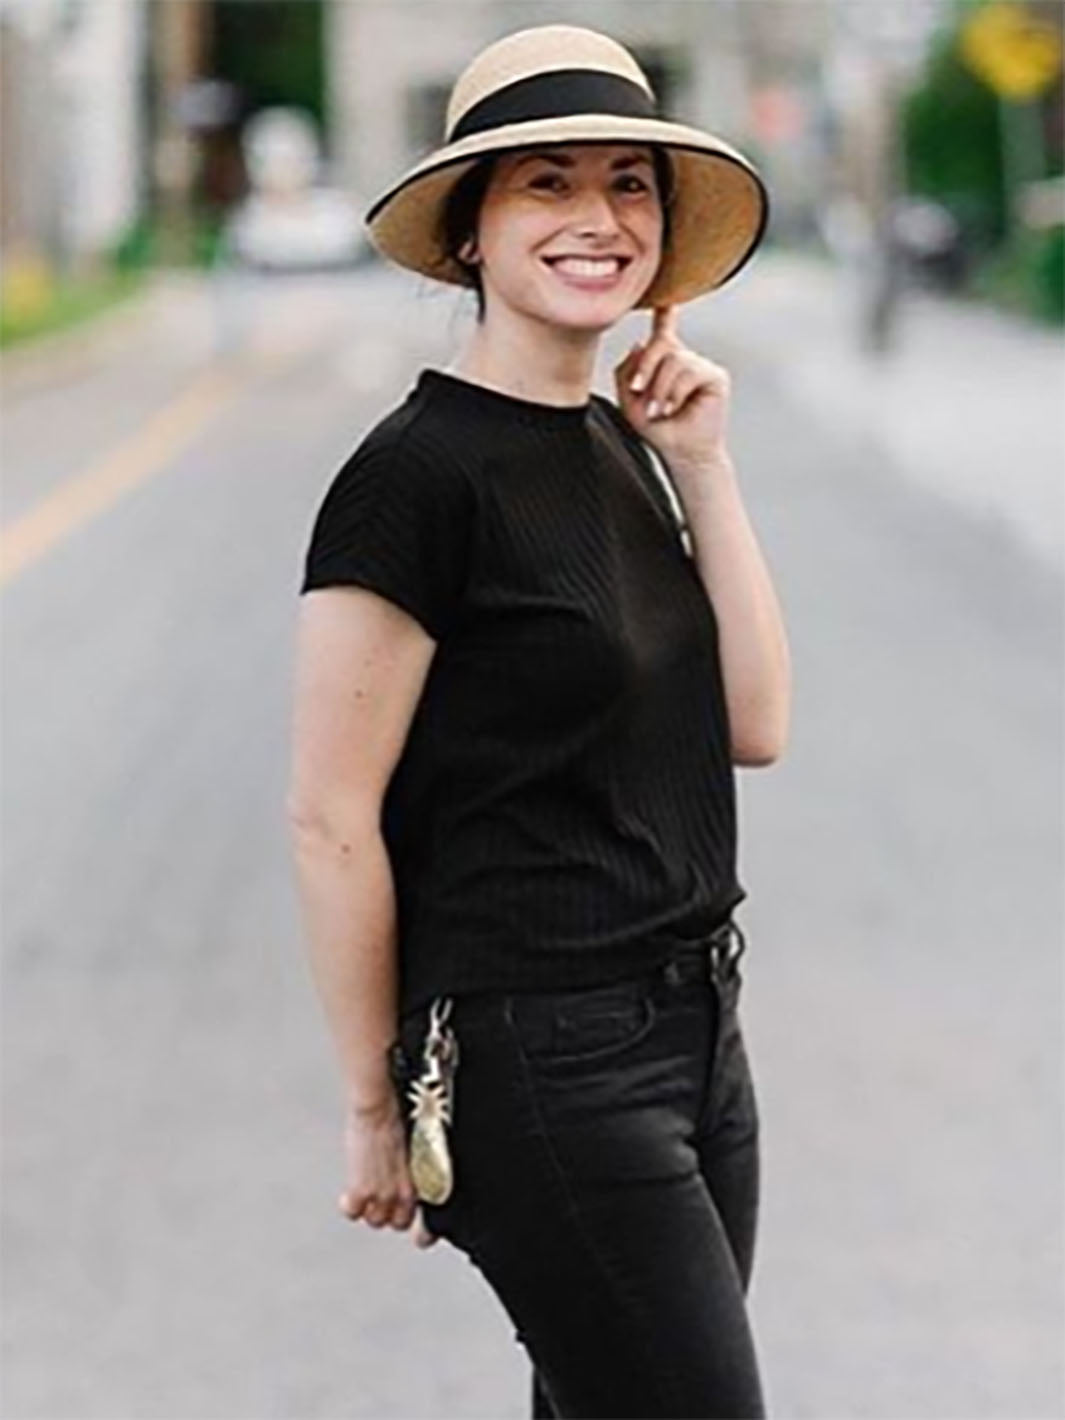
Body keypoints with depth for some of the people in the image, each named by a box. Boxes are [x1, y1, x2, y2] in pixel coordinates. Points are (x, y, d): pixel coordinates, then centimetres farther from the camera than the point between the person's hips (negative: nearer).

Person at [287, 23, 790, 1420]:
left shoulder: (623, 446, 11)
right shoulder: (421, 472, -14)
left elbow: (755, 725, 7)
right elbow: (331, 821, -14)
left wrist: (704, 469, -1)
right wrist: (376, 1110, -9)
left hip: (692, 1029, 8)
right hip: (539, 1061, -8)